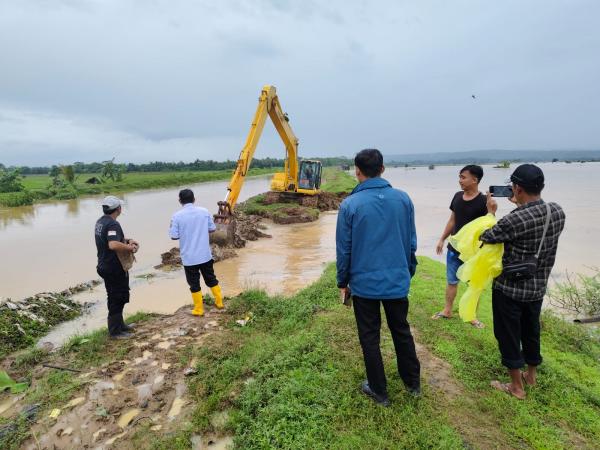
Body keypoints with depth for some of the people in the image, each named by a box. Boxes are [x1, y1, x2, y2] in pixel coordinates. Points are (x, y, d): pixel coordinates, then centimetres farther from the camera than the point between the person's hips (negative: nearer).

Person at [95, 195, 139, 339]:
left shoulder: (100, 222, 7)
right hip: (115, 269, -10)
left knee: (114, 297, 21)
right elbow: (113, 245, -39)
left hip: (105, 266, 10)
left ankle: (119, 324, 36)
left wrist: (127, 240, 7)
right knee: (117, 299, 4)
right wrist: (130, 248, -24)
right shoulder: (113, 224, -24)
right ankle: (115, 331, 15)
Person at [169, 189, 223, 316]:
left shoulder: (177, 216, -12)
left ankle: (199, 309, 19)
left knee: (194, 284, 10)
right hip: (205, 254, 3)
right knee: (211, 279, 19)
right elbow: (212, 229, 2)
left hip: (189, 257, -2)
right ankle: (219, 302, 29)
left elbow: (174, 236, -9)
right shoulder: (204, 211, -4)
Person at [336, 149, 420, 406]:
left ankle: (379, 391, 27)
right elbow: (411, 242, 5)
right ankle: (413, 383, 38)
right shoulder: (403, 199, -3)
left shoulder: (350, 205, -13)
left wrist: (342, 282, 6)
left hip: (364, 283, -3)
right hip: (397, 281, 4)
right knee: (402, 331, 22)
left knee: (369, 338, 13)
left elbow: (344, 249, -7)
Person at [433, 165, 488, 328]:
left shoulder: (483, 201, -15)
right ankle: (447, 311, 31)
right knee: (451, 281, 16)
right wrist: (442, 239, 13)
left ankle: (473, 315, 25)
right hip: (454, 248, 5)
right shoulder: (457, 196, 3)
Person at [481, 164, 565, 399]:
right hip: (538, 287, 7)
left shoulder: (514, 220, -27)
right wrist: (522, 206, 19)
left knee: (509, 336, 9)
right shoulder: (558, 212, -6)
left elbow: (485, 237, -12)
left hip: (509, 289, -7)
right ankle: (531, 375, 43)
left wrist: (491, 212, 2)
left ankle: (516, 387, 23)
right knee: (531, 331, 24)